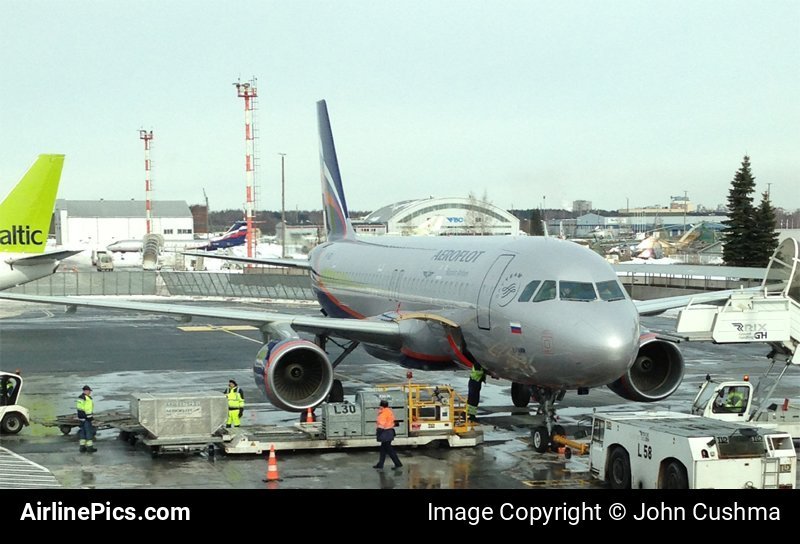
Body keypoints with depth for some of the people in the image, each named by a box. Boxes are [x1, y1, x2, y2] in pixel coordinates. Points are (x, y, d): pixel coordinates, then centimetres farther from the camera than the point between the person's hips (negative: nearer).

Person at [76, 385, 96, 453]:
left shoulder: (80, 398, 9)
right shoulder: (88, 399, -18)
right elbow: (88, 410, -21)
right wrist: (91, 419, -17)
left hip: (80, 418, 9)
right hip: (87, 418, -9)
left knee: (82, 432, 13)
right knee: (89, 432, 0)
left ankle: (82, 447, 16)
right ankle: (89, 447, 3)